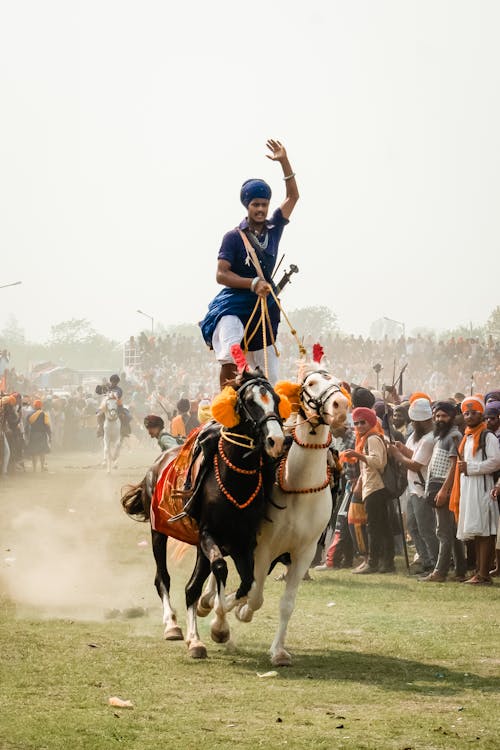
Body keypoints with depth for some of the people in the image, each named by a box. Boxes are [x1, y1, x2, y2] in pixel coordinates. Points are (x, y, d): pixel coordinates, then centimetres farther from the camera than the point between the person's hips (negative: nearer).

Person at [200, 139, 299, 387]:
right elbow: (221, 274, -9)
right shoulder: (234, 237, -4)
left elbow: (293, 196, 11)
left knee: (269, 377, 4)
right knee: (230, 358, -29)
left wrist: (284, 162, 1)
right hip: (233, 304, -5)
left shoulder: (273, 229, 8)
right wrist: (253, 283, -21)